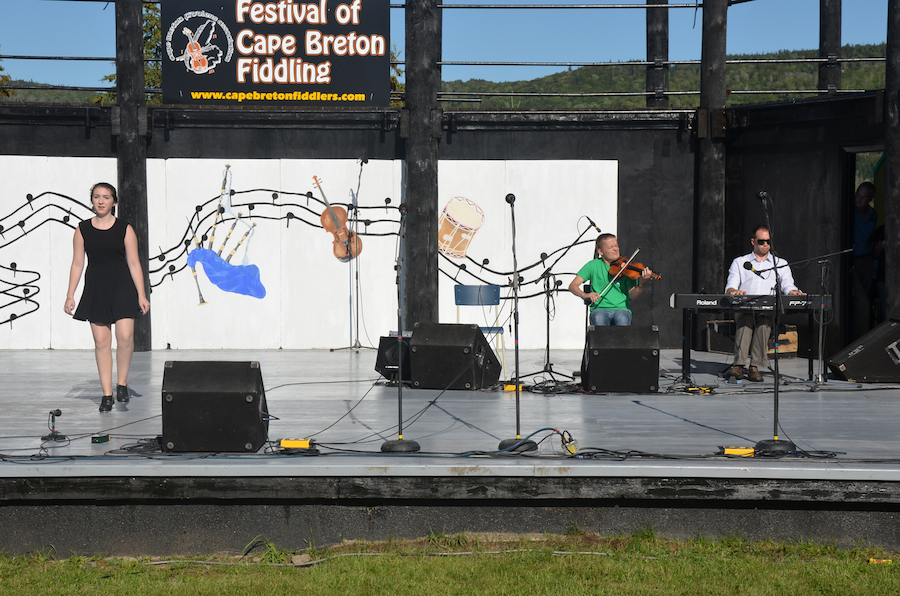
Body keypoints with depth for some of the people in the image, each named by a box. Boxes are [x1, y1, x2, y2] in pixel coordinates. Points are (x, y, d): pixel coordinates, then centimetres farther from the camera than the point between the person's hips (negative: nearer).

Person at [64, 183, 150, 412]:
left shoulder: (125, 229, 1)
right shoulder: (82, 230, 5)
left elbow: (134, 263, 1)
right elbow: (77, 264, 7)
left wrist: (141, 295, -2)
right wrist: (70, 296, 4)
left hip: (122, 287, -1)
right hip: (95, 288, 1)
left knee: (125, 336, -14)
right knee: (101, 342, 1)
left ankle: (122, 383, 8)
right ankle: (107, 393, 8)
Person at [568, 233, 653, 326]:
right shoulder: (593, 265, 8)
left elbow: (632, 296, -3)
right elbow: (573, 286, 3)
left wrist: (641, 284, -24)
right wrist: (584, 295, -18)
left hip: (621, 309, 0)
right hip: (599, 309, 0)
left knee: (622, 318, -35)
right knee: (599, 318, -35)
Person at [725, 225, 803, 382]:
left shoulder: (780, 264, 22)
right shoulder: (739, 263, 20)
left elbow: (788, 287, 8)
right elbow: (730, 288, 7)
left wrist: (794, 292, -17)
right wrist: (734, 291, -18)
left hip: (769, 311, 0)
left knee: (764, 320, -37)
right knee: (746, 319, -37)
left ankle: (755, 366, -38)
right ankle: (739, 365, -44)